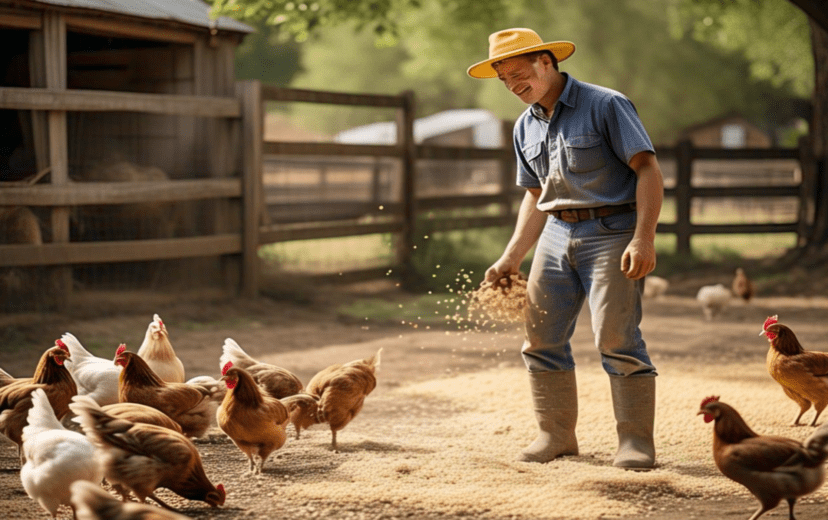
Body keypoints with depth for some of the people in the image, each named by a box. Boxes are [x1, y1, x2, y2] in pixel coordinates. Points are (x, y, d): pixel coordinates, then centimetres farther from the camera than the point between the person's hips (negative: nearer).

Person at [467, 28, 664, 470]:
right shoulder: (526, 127, 13)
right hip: (557, 234, 7)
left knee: (616, 338, -13)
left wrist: (643, 239, -22)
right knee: (541, 339, 4)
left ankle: (636, 441, -6)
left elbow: (648, 171, -12)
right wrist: (510, 259, 13)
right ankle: (557, 436, 15)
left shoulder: (605, 105, -7)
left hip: (611, 232, -7)